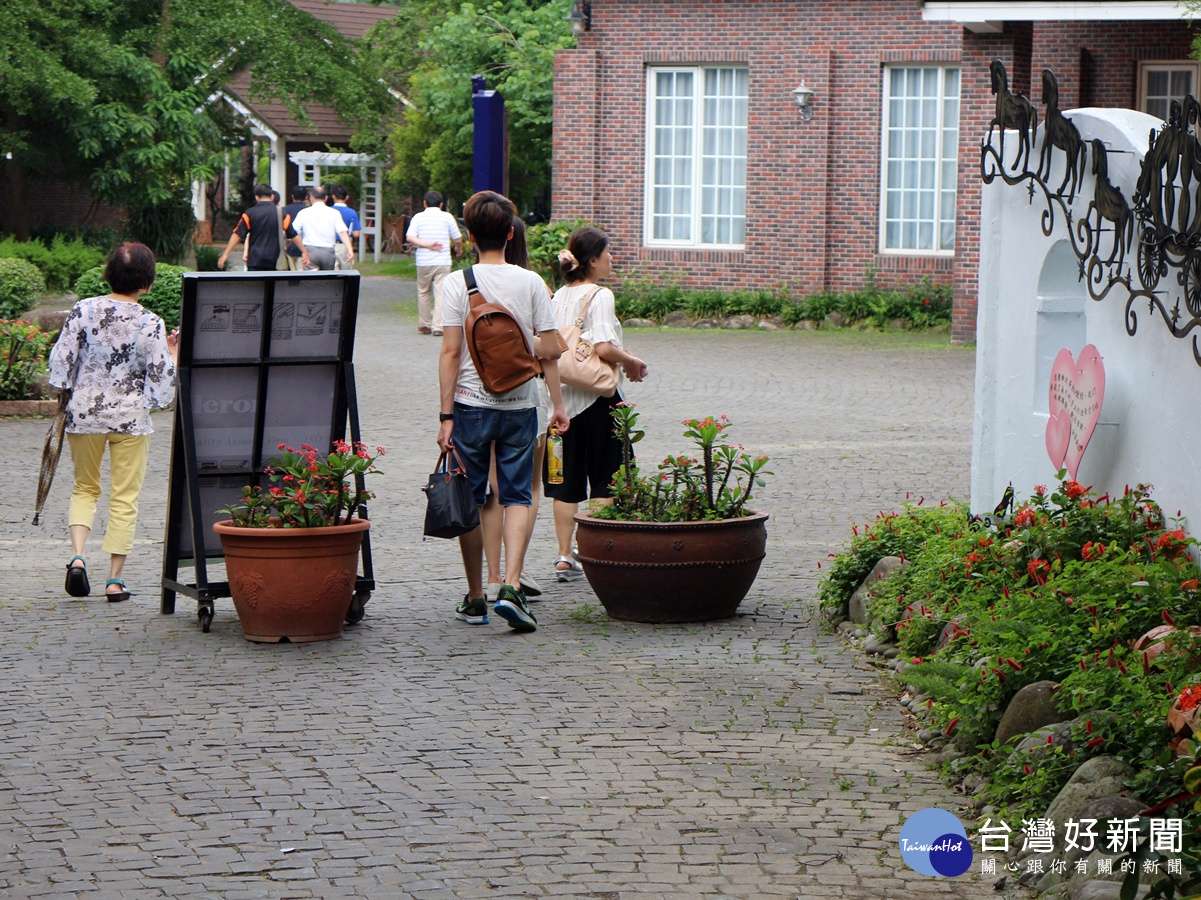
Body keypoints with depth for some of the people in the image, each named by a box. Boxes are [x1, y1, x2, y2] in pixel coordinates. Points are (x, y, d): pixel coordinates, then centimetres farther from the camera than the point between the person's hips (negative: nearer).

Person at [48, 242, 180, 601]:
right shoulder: (152, 325, -10)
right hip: (130, 417, -2)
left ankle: (77, 555, -4)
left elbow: (60, 362, -3)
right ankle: (115, 579, 7)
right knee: (124, 497, 7)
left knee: (84, 488, 18)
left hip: (84, 413, 2)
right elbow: (161, 384, -9)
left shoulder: (84, 310, -6)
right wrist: (172, 354, 8)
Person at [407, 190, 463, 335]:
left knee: (424, 293, 15)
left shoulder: (418, 217, 3)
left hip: (423, 262, 1)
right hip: (443, 262, -1)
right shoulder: (447, 217, 2)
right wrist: (459, 250, 25)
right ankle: (438, 326, -10)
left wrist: (427, 244, -11)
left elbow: (410, 237, -10)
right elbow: (458, 240, 5)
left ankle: (424, 325, 20)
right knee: (441, 293, -2)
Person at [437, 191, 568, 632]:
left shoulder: (457, 284, -5)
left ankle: (475, 599, 15)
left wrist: (446, 417, -5)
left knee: (471, 501, 9)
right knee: (517, 497, 4)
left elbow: (450, 353, -8)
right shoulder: (530, 283, -1)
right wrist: (558, 404, 8)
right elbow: (549, 352, -2)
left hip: (471, 404, -1)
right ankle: (511, 587, -15)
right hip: (520, 405, 1)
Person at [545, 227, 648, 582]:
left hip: (564, 396, 7)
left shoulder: (559, 297, 8)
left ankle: (565, 557, 10)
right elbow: (604, 348, -24)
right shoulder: (600, 296, -13)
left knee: (566, 483, 10)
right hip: (598, 398, -7)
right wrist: (632, 362, -7)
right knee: (605, 480, 2)